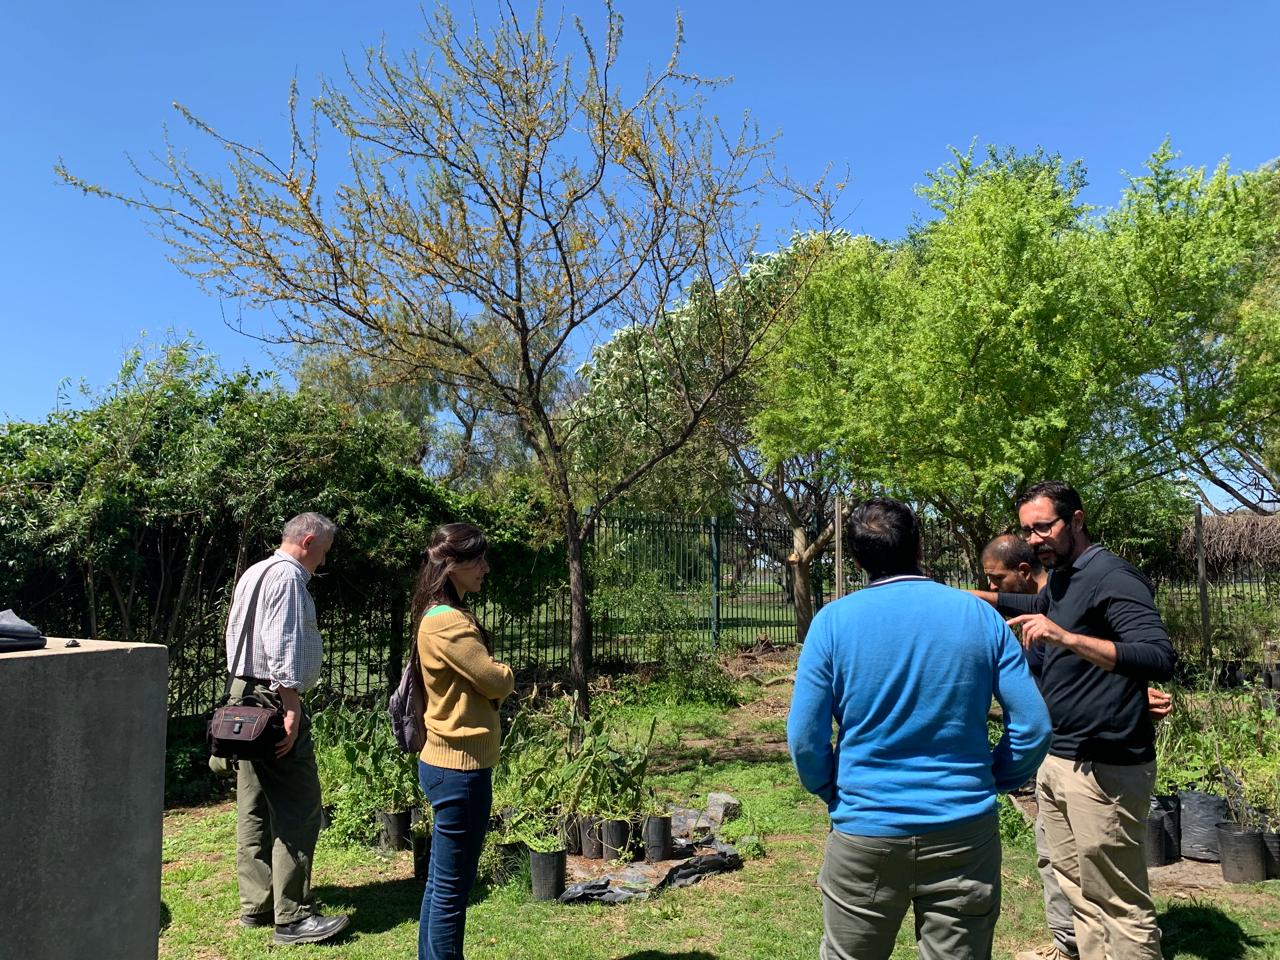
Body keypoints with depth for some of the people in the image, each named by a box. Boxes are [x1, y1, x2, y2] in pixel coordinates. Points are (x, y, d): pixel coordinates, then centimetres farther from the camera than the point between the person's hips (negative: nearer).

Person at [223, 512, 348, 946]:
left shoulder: (253, 573, 20)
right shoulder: (288, 575, -11)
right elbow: (282, 642, -20)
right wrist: (291, 703, -22)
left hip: (244, 694, 11)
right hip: (272, 698, -11)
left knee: (255, 808, 14)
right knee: (298, 810, -7)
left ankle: (255, 905, 21)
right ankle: (292, 917, -3)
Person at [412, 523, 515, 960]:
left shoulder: (445, 615, 12)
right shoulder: (448, 622, -20)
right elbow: (497, 682, -17)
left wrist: (494, 681, -4)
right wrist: (506, 676, 3)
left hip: (447, 764, 10)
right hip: (461, 768, -10)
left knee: (440, 883, 19)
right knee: (452, 890, 1)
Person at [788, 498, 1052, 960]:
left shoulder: (834, 620, -8)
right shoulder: (981, 615, -3)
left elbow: (804, 739, -9)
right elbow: (1033, 726, -3)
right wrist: (991, 782, 13)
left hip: (866, 832, -1)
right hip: (965, 832, 2)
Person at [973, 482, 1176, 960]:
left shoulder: (1112, 577, -13)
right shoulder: (1061, 580, 14)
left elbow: (1160, 659, -26)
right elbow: (1036, 606, 38)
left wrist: (1067, 638, -37)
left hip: (1103, 769, -9)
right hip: (1057, 760, 9)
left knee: (1121, 905, -2)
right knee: (1080, 895, 14)